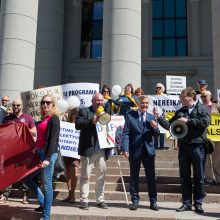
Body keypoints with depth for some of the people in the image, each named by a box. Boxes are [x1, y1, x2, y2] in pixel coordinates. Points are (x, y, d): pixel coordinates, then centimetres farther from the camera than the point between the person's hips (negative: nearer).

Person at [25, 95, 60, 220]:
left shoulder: (54, 119, -8)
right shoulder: (44, 118, 15)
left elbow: (53, 140, -15)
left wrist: (48, 158, -21)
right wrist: (35, 152, 16)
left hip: (48, 154, -9)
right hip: (39, 152, 9)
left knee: (47, 185, -2)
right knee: (27, 178, 13)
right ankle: (43, 203, 25)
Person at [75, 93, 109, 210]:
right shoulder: (84, 111, 1)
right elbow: (78, 124, -12)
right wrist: (92, 121, -23)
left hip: (102, 150, 5)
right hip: (88, 149, -5)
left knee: (101, 176, 9)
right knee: (85, 176, 1)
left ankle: (100, 200, 18)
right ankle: (84, 200, 7)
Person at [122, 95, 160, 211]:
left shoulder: (151, 117, 9)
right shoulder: (130, 115, 0)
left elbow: (156, 134, 7)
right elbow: (125, 133, -4)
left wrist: (155, 128, -16)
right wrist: (125, 148, -14)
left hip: (149, 150, 2)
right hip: (134, 150, -2)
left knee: (151, 177, 5)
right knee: (134, 176, 7)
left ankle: (153, 201, 15)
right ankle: (134, 200, 19)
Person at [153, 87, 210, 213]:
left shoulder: (202, 109, 2)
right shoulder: (180, 112, 13)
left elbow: (206, 122, -16)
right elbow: (169, 125, 11)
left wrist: (188, 121, -12)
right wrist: (159, 117, -1)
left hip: (198, 146, -4)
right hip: (183, 146, 4)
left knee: (199, 177, 4)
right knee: (184, 176, 8)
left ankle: (198, 204, 15)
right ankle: (187, 203, 17)